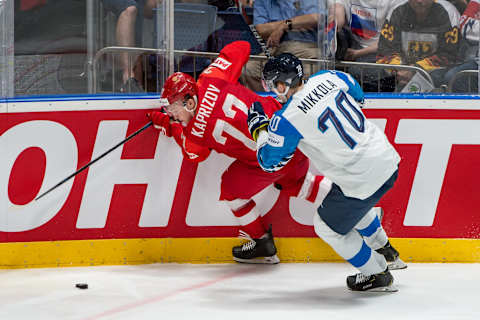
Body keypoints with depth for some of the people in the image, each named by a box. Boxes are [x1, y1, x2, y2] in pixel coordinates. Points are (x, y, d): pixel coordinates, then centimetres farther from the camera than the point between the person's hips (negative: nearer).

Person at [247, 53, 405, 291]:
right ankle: (384, 251, 53)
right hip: (387, 158, 8)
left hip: (363, 180, -8)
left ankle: (377, 276, 27)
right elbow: (357, 94, 22)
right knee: (352, 205, 36)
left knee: (328, 226, 16)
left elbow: (269, 162, -2)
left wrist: (259, 128, 13)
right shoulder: (326, 78, 0)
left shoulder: (287, 119, -17)